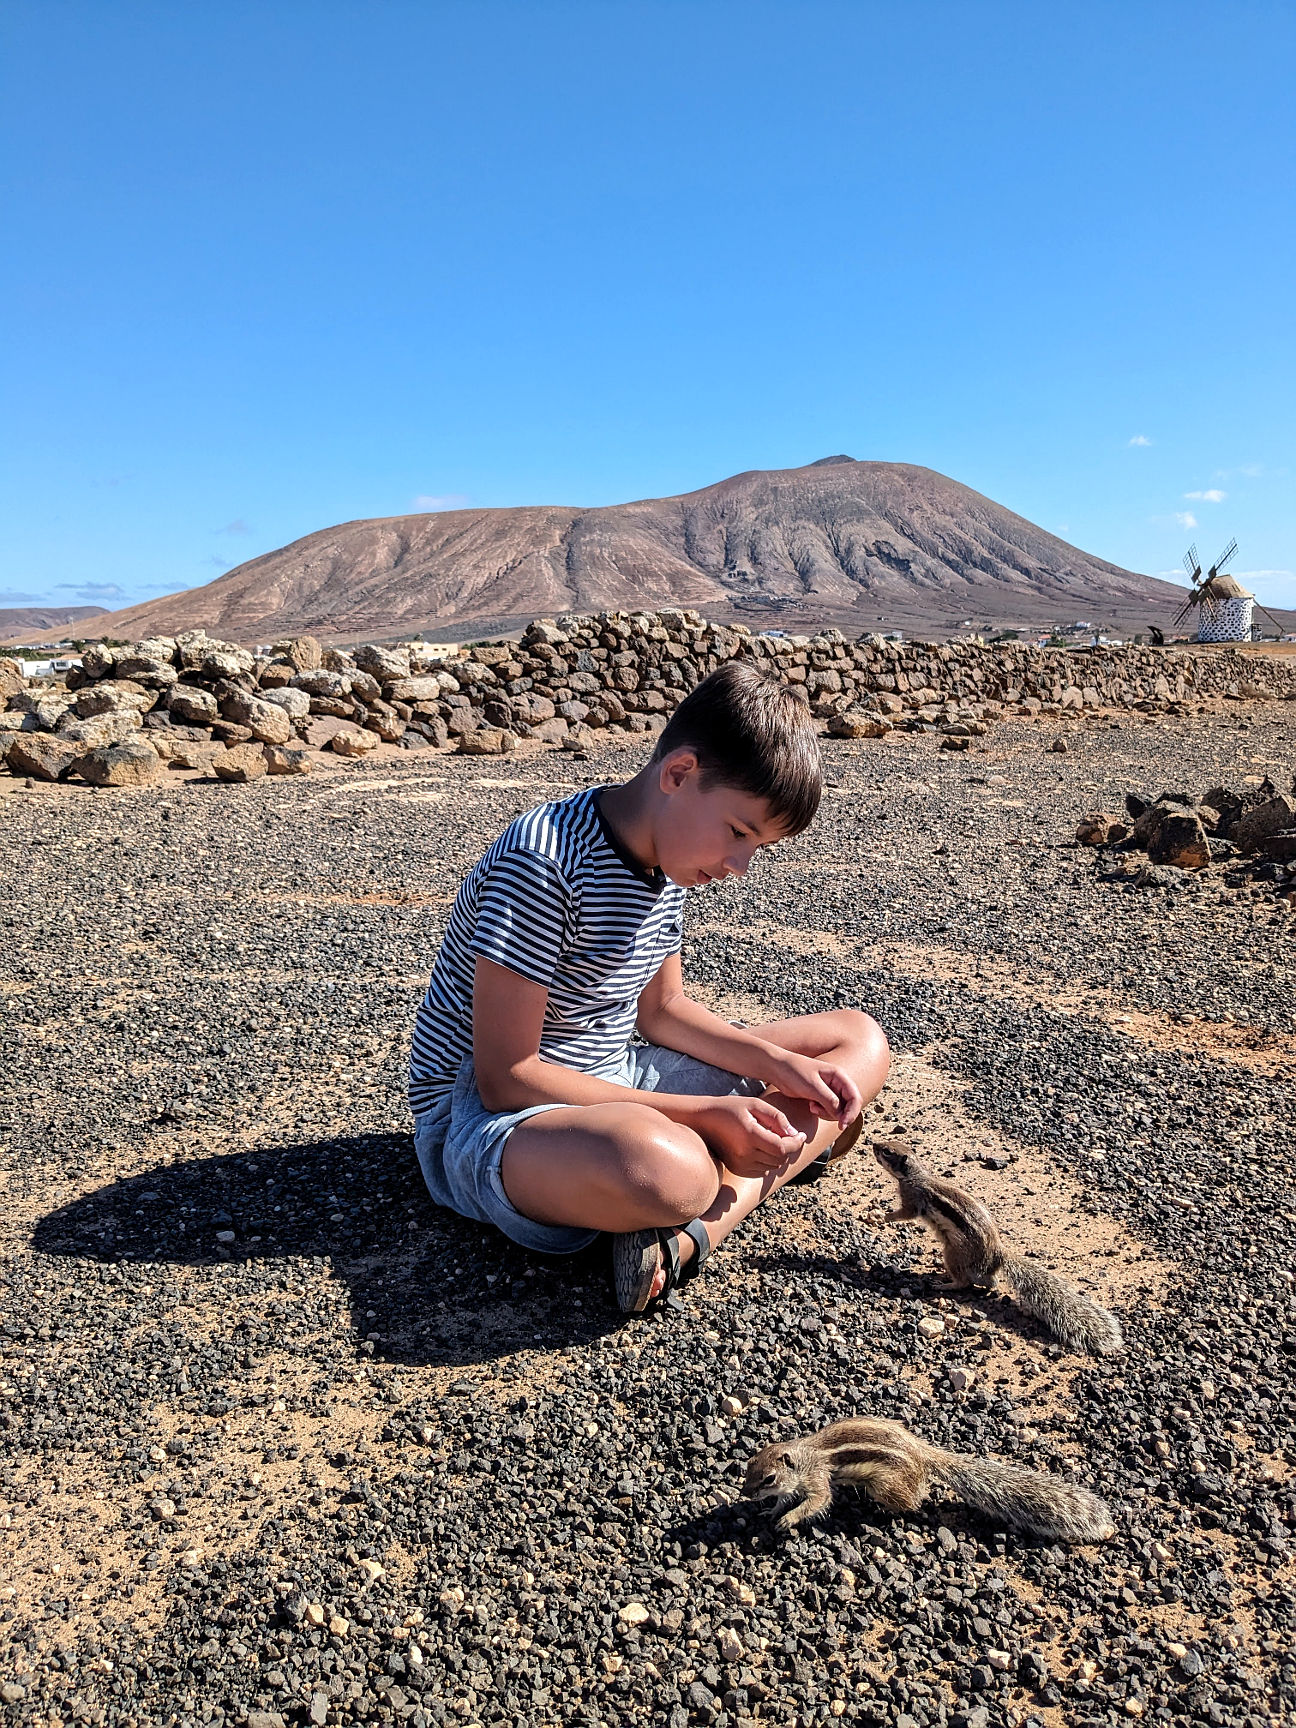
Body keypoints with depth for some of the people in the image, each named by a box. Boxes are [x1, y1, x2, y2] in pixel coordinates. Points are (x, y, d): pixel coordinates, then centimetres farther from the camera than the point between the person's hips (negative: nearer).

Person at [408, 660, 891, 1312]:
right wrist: (703, 1115, -23)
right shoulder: (542, 865, -24)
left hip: (609, 1081, 10)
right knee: (666, 1167, -46)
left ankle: (689, 1234, -16)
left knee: (860, 1042, 3)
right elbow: (505, 1078, -23)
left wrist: (777, 1064, -5)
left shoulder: (667, 853, 2)